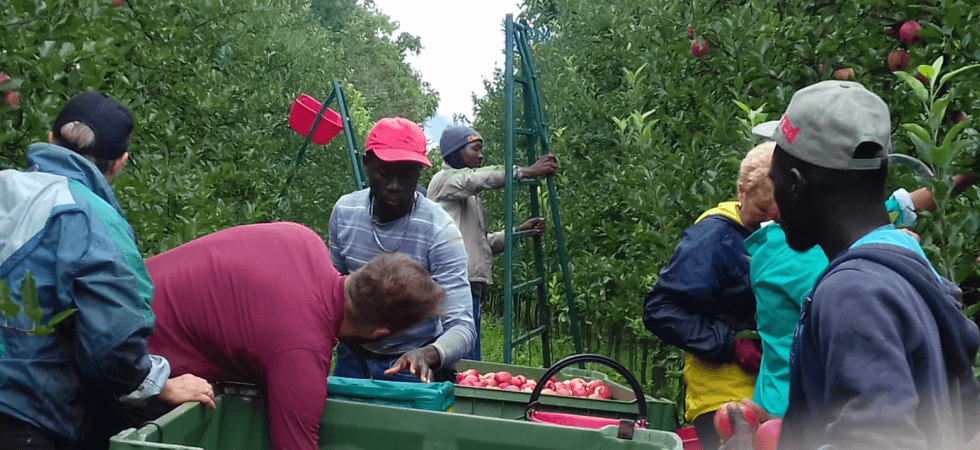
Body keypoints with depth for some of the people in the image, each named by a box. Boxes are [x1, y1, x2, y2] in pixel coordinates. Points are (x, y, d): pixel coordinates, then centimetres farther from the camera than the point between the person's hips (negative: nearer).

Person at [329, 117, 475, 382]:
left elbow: (462, 326, -29)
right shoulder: (344, 211, -10)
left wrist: (428, 355, -49)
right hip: (353, 358, 4)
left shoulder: (440, 232, -25)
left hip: (415, 367, -4)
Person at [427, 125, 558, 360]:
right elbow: (479, 178, -19)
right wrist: (527, 172, -25)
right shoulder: (445, 180, 1)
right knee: (467, 362, -15)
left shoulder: (469, 195, 27)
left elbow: (482, 243, 24)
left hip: (469, 286, 9)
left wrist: (519, 230, 11)